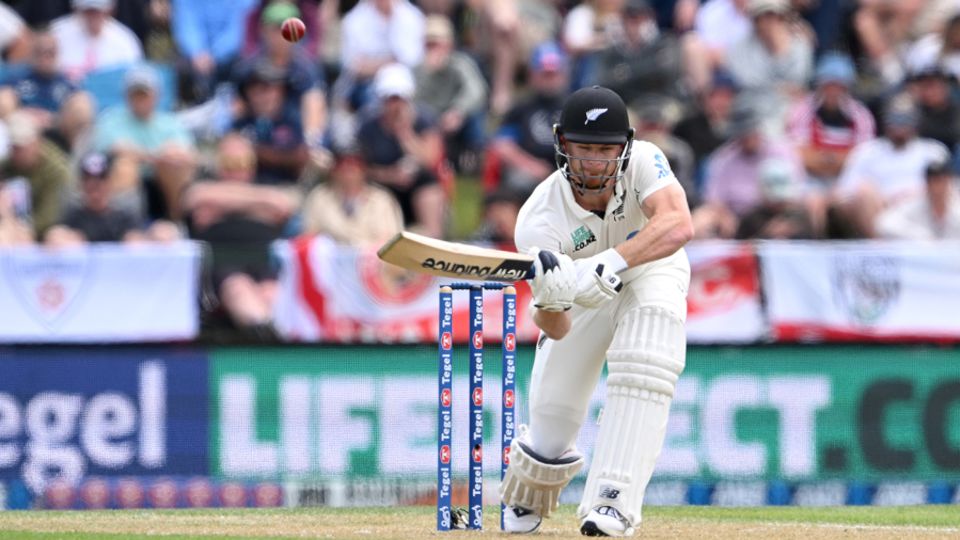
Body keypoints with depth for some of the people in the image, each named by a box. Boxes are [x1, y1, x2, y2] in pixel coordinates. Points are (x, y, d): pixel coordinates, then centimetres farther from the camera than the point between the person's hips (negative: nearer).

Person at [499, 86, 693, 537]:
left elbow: (678, 225, -51)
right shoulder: (540, 220, -33)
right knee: (552, 417, 2)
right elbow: (557, 330, -35)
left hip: (650, 273, -1)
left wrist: (610, 263, -63)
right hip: (583, 293, 1)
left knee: (643, 370, -30)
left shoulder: (642, 163, -32)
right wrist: (549, 300, -59)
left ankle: (613, 502, -28)